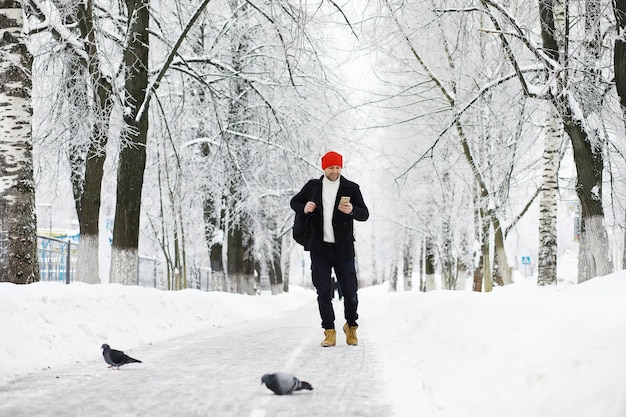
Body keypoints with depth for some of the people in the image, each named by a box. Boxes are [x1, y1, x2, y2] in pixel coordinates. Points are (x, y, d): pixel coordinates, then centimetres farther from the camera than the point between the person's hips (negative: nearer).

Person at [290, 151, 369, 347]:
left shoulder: (351, 188, -1)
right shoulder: (313, 186, 5)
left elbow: (365, 214, -3)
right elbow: (294, 202, 17)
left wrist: (352, 210, -25)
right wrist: (304, 208, -6)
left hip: (343, 249, -1)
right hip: (319, 248, 1)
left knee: (350, 291, 2)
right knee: (323, 292, 0)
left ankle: (351, 327, 24)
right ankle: (329, 332, 6)